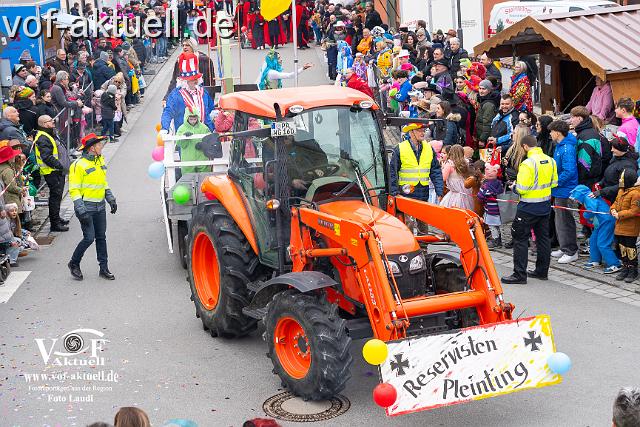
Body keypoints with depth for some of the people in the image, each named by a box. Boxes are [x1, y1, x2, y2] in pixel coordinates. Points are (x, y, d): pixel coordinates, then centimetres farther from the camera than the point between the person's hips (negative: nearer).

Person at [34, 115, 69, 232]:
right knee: (55, 196, -9)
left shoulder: (50, 135, 17)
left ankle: (56, 218, 32)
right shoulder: (43, 138, -18)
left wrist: (62, 166, 18)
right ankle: (55, 223, -6)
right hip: (52, 173, -11)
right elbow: (47, 157, -26)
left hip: (57, 171, 11)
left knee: (57, 196, 19)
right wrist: (59, 165, -24)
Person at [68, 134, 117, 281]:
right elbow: (74, 190, -15)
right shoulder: (79, 165, -14)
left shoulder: (100, 161, 11)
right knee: (89, 238, -9)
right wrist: (81, 210, -20)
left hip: (100, 207, 7)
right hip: (86, 207, -7)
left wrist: (111, 199, 17)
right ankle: (74, 264, 12)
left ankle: (104, 268, 16)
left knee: (101, 237, 9)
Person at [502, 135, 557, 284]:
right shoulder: (550, 160, 2)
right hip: (545, 205, 8)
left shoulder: (528, 163, -21)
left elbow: (522, 188, -22)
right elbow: (554, 182, 11)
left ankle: (519, 274, -1)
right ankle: (542, 271, 23)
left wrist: (514, 187, -2)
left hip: (529, 207, -8)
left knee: (520, 238, 0)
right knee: (543, 237, 15)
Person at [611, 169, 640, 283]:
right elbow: (616, 202, 20)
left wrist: (619, 215, -20)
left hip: (630, 227, -8)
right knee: (622, 247, 14)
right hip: (620, 226, 8)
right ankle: (625, 268, 25)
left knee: (630, 248, -1)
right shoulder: (621, 191, 9)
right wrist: (613, 209, -2)